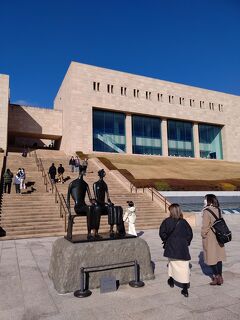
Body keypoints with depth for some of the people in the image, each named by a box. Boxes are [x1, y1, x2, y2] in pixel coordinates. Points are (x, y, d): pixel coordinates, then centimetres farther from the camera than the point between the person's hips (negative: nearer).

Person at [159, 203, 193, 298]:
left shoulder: (167, 221, -5)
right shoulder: (183, 222, -1)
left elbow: (162, 233, -8)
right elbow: (190, 234, 0)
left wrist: (166, 240, 8)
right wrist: (186, 242, 14)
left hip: (171, 247, 0)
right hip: (183, 248, 0)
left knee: (172, 263, 23)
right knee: (184, 267, 3)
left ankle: (171, 280, 39)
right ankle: (185, 289, 3)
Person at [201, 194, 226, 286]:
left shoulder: (206, 211, -18)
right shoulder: (217, 210, 1)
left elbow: (205, 226, -17)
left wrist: (203, 234, -3)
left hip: (210, 237, -6)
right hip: (218, 236, 7)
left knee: (211, 257, 6)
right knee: (219, 256, 14)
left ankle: (216, 277, 11)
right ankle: (220, 276, 22)